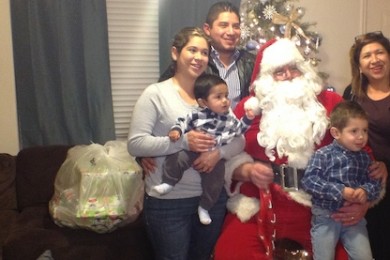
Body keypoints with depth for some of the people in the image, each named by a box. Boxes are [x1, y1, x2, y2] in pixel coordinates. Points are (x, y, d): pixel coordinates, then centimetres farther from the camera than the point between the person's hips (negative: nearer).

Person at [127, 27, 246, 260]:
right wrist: (182, 142, -24)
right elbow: (135, 144, -14)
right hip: (168, 202, -4)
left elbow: (239, 140, 5)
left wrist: (219, 152, -16)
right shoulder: (156, 93, -7)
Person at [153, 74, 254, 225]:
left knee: (215, 183, 1)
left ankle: (204, 207, 22)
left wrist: (248, 118, 6)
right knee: (176, 158, -23)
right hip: (193, 151, -2)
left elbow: (238, 129, 16)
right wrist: (176, 130, -23)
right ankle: (168, 183, -5)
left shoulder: (229, 117, 3)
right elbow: (183, 122, -4)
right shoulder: (197, 115, -8)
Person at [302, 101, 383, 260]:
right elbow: (309, 181, -18)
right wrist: (340, 191, -22)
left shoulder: (364, 158, 6)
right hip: (325, 216, -3)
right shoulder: (322, 155, -10)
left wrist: (365, 191, -16)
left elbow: (375, 183, 7)